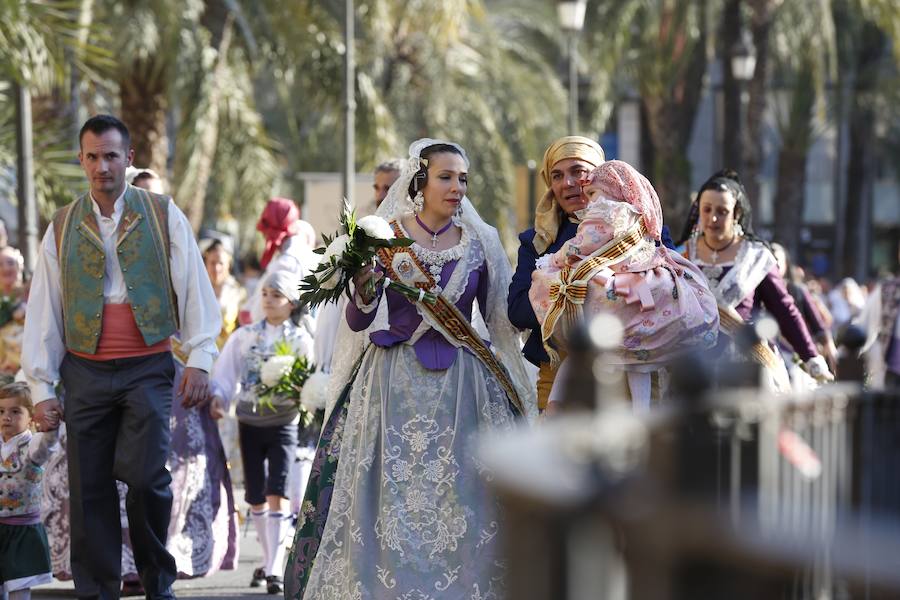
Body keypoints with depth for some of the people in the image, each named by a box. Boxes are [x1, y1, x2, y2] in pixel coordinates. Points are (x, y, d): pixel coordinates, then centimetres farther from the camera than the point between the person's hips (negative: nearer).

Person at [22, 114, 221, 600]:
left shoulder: (163, 215, 6)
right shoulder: (63, 227, 10)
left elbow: (193, 288, 2)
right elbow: (42, 310, 10)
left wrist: (199, 360, -7)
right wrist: (42, 386, 4)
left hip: (148, 367, -2)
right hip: (86, 372, 2)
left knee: (145, 476, -14)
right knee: (89, 488, 1)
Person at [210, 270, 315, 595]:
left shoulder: (301, 340, 0)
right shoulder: (244, 336, 6)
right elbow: (225, 373, 3)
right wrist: (217, 396, -15)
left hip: (283, 424, -3)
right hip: (249, 422, 3)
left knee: (276, 495, -13)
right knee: (256, 498, 8)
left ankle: (274, 571, -14)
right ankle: (269, 559, 25)